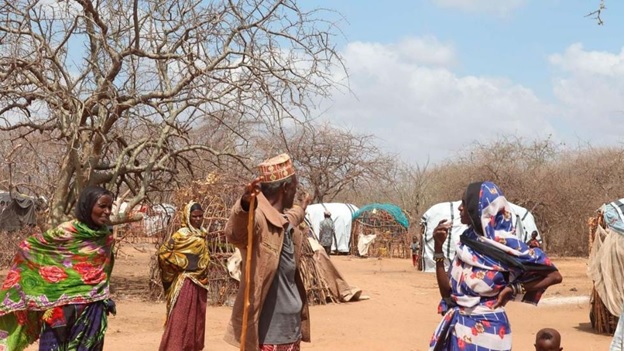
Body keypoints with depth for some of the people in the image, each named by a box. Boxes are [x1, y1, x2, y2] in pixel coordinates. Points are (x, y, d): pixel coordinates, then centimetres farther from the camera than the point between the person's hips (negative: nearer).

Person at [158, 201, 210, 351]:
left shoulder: (201, 234, 10)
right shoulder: (182, 234, -13)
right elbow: (163, 252, -16)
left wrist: (204, 276, 15)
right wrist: (182, 264, -12)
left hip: (200, 282, 8)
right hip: (185, 281, -8)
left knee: (196, 318, 12)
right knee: (181, 318, -7)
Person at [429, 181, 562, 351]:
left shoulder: (507, 246, -12)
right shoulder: (466, 242, 5)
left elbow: (554, 276, -9)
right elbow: (447, 291, 3)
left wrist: (513, 289, -12)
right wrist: (438, 247, -2)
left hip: (486, 331, -6)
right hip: (457, 328, 6)